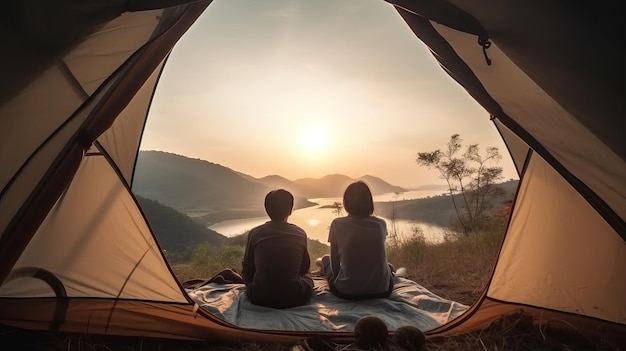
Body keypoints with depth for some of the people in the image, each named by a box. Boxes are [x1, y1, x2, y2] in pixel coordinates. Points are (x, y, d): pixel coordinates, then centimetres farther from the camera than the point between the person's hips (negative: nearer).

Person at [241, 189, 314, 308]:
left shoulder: (254, 233, -6)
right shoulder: (300, 233, -5)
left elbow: (247, 270, 3)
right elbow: (305, 268, 8)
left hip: (261, 298, 1)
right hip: (295, 298, 0)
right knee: (308, 278, 30)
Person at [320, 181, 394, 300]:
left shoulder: (338, 224, -9)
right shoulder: (381, 224, -2)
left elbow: (335, 264, -3)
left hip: (346, 292, -1)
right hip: (382, 290, 2)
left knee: (326, 259, 27)